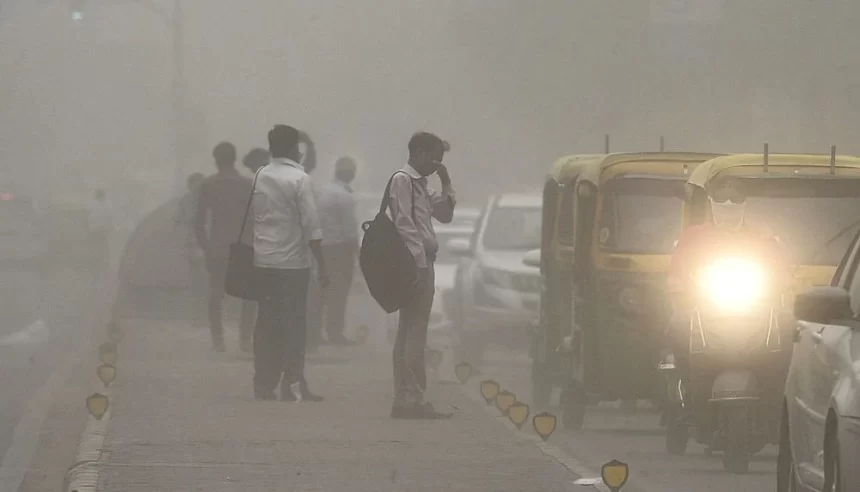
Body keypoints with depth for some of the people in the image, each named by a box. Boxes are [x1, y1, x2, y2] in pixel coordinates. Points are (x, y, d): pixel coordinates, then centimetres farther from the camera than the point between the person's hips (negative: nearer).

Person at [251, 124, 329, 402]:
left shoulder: (259, 178, 7)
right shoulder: (299, 179, -8)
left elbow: (249, 218, 11)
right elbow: (311, 225, -11)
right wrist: (321, 264, -8)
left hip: (263, 261, 5)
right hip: (293, 261, -5)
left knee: (266, 323, 8)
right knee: (294, 324, -1)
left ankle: (264, 384, 8)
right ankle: (292, 385, -3)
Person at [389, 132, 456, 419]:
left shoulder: (420, 184, 20)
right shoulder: (402, 180, -9)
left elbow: (445, 215, 28)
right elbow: (404, 225, -17)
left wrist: (446, 182, 16)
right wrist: (419, 265, -21)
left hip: (423, 265, 10)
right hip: (414, 265, -10)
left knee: (410, 334, 10)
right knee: (414, 334, -11)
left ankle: (406, 399, 12)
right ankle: (412, 398, -14)